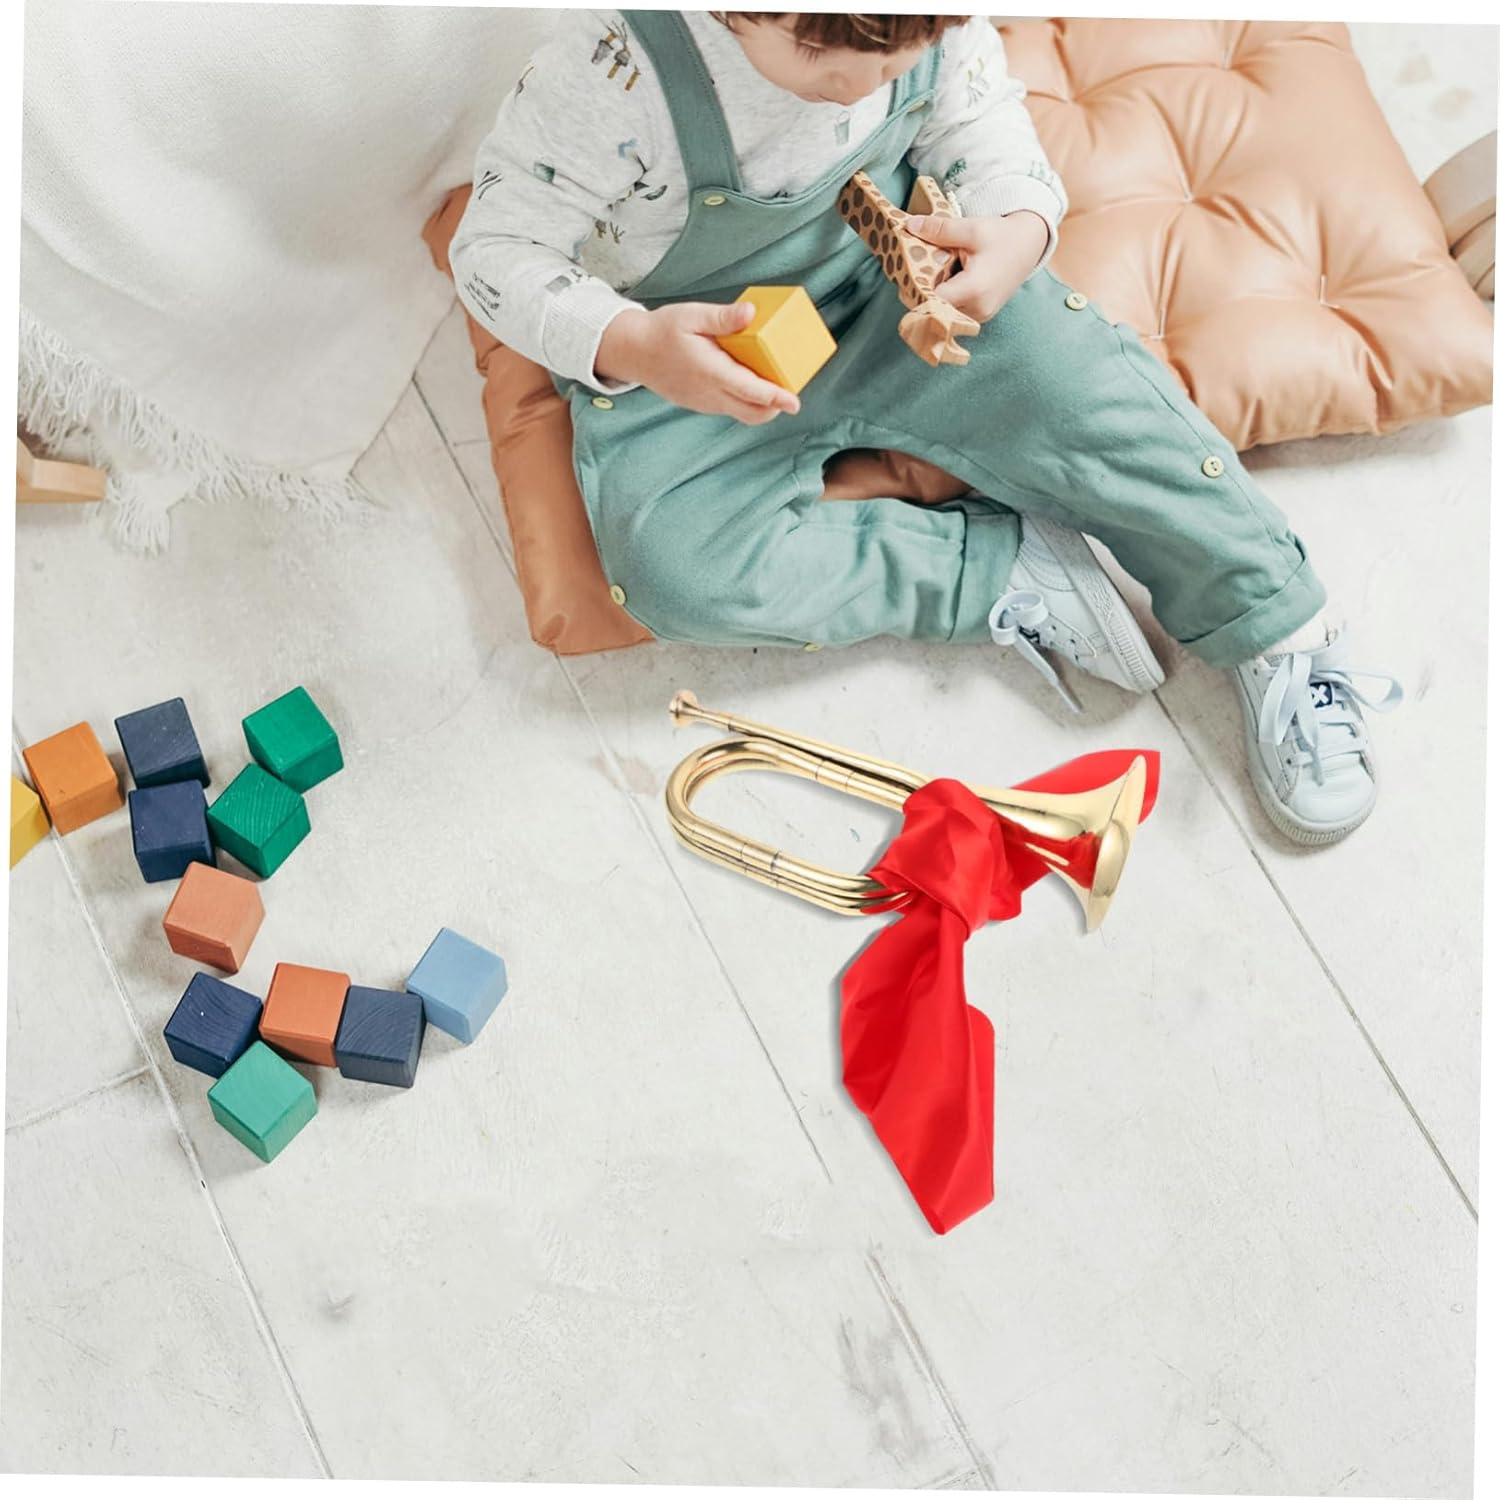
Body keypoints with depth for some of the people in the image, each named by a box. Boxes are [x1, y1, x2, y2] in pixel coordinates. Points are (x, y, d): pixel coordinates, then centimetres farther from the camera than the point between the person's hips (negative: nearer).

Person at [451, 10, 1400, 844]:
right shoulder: (617, 67, -29)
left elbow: (979, 117, 3)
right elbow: (496, 247, -20)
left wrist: (1020, 230, -20)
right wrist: (627, 345, -39)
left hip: (903, 291, 2)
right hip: (698, 359, -2)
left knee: (1087, 391, -19)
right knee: (683, 573, -28)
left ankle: (1279, 632, 1)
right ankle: (1009, 569, -16)